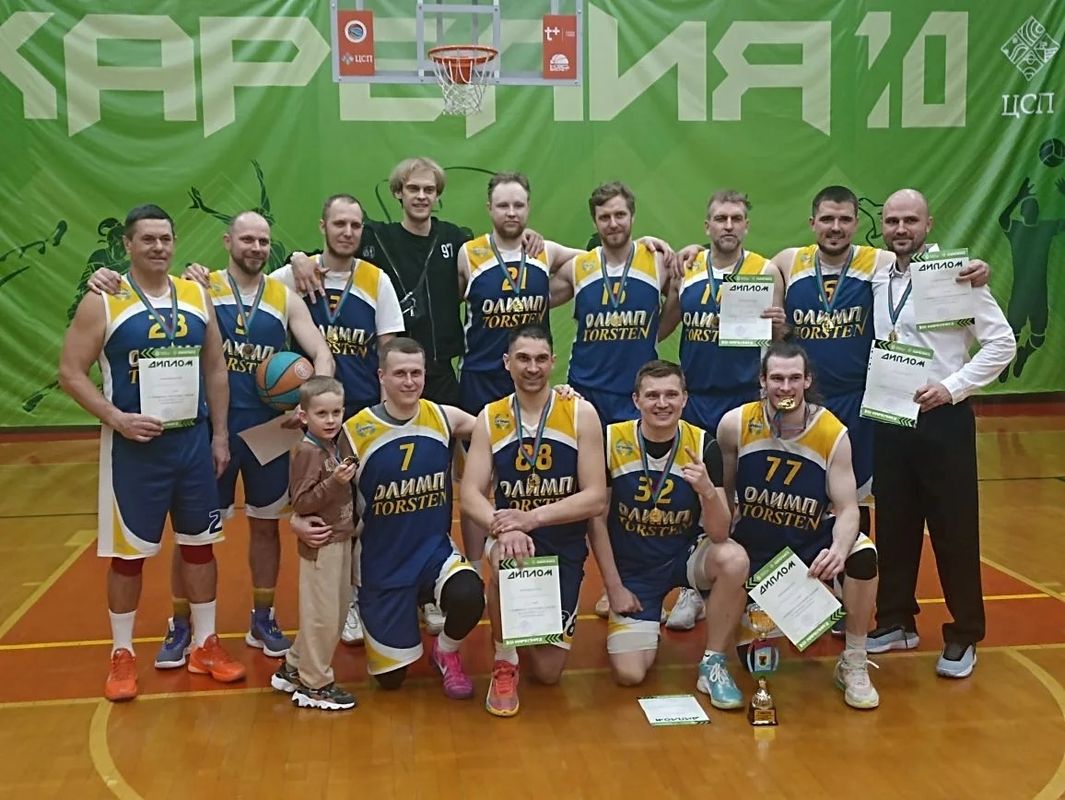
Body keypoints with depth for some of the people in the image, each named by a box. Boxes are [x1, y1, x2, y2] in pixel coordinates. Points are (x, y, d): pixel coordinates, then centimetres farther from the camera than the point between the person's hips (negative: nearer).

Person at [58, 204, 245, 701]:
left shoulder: (196, 297, 5)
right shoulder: (103, 302, -7)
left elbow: (216, 369, 10)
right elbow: (70, 372, -8)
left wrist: (220, 434, 5)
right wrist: (117, 419, -18)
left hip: (193, 440, 4)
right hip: (134, 447, -4)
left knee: (199, 543, 11)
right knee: (128, 552, 4)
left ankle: (205, 646, 24)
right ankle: (122, 655, 20)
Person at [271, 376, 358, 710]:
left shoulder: (335, 447, 8)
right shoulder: (307, 451, -16)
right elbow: (301, 503, -22)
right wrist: (334, 482, -29)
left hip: (341, 540, 9)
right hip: (322, 544, -9)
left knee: (337, 612, 17)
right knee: (322, 616, 0)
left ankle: (293, 669, 31)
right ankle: (313, 686, 14)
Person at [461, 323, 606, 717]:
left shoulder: (581, 414, -7)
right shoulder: (489, 418, -2)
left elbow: (596, 499, -12)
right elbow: (470, 495, -10)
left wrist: (534, 517, -25)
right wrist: (505, 528, -31)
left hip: (564, 547, 0)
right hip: (512, 540, 0)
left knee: (547, 671, 0)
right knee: (506, 557, -38)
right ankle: (504, 662, -12)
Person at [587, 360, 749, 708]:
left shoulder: (703, 446, -14)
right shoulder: (611, 441, -14)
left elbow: (719, 535, -17)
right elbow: (596, 519, -5)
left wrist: (707, 491, -37)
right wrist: (614, 587, -6)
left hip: (685, 556, 1)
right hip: (632, 569, 0)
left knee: (734, 559, -32)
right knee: (629, 674, -12)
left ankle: (713, 665, -11)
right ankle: (623, 620, 24)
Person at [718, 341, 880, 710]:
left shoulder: (833, 434, -16)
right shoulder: (735, 425, -15)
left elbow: (847, 508, -17)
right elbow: (721, 492, -4)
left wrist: (839, 549, -38)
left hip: (812, 540, -1)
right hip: (752, 541, 1)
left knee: (863, 555, -29)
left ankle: (854, 665, -9)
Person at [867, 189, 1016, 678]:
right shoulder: (876, 279, 6)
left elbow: (1002, 343, -9)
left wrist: (952, 387, -15)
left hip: (942, 417, -4)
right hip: (888, 417, 5)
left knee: (954, 528, 3)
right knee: (894, 524, 12)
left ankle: (963, 636, 17)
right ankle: (896, 622, 27)